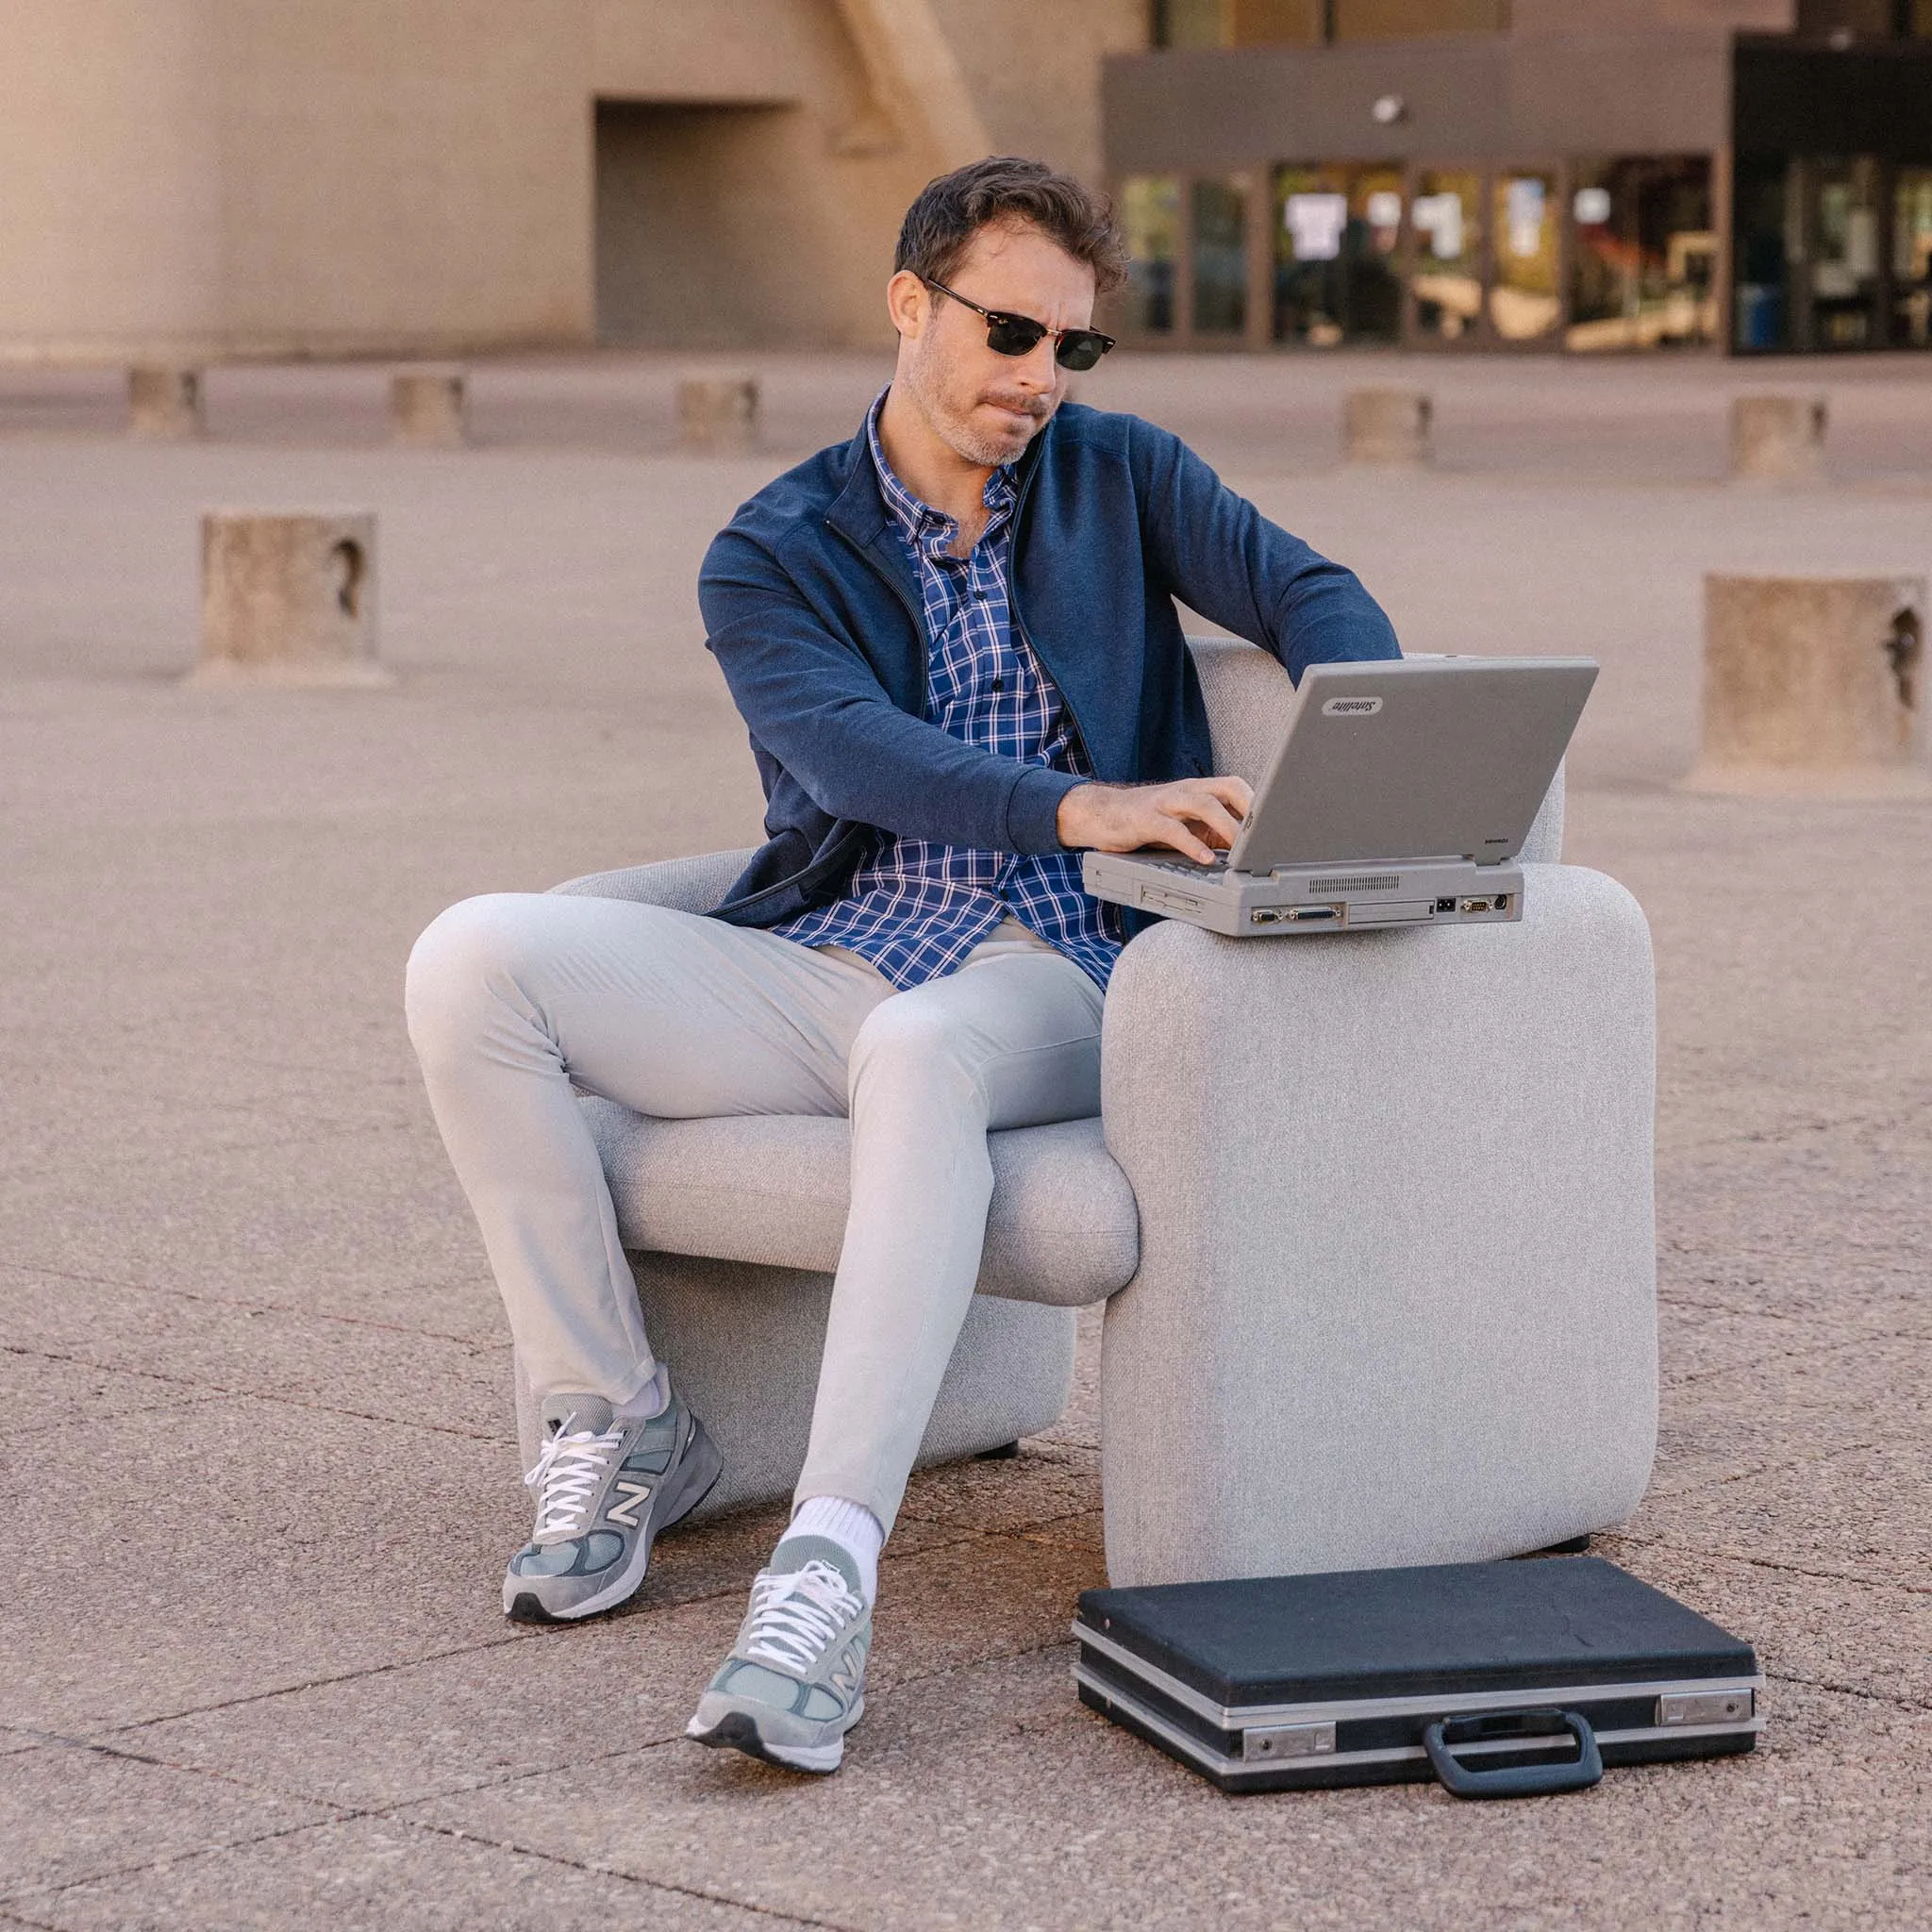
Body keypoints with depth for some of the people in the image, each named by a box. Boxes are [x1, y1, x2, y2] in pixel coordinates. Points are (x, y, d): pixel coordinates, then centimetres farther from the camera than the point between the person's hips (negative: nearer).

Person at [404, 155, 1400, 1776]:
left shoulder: (1119, 476, 14)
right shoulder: (773, 556, 6)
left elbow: (1308, 591, 3)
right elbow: (853, 750, -14)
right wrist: (1080, 809, -32)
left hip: (1044, 983, -2)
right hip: (817, 970, 2)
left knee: (918, 1051, -40)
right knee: (473, 961, -20)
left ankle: (828, 1568, -47)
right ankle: (619, 1423, -9)